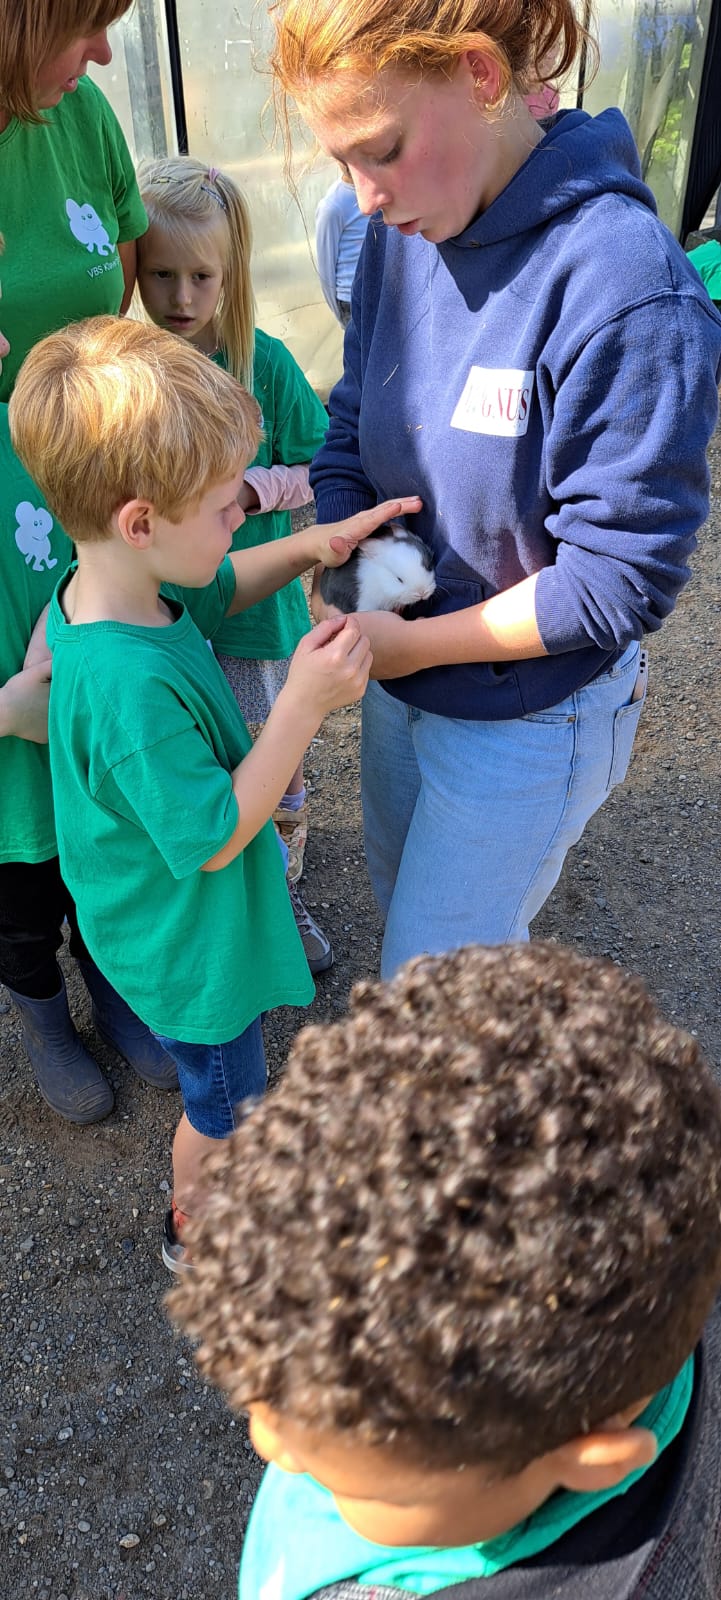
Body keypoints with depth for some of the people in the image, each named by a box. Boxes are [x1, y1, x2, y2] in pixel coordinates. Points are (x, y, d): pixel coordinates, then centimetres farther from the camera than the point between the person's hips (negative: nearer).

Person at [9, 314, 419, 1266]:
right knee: (221, 1098, 22)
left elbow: (222, 587, 9)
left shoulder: (116, 586, -12)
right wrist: (304, 706, -32)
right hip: (193, 943, -8)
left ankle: (231, 1142, 64)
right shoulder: (132, 686, -41)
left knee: (223, 1079, 35)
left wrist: (312, 545, -7)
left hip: (184, 921, 8)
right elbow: (215, 838, -30)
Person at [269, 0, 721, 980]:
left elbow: (621, 577, -25)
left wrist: (414, 643, -21)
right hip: (403, 677, 7)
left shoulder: (627, 289, -28)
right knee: (404, 898, 29)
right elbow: (351, 431, 5)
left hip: (528, 716, -7)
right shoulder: (402, 235, -6)